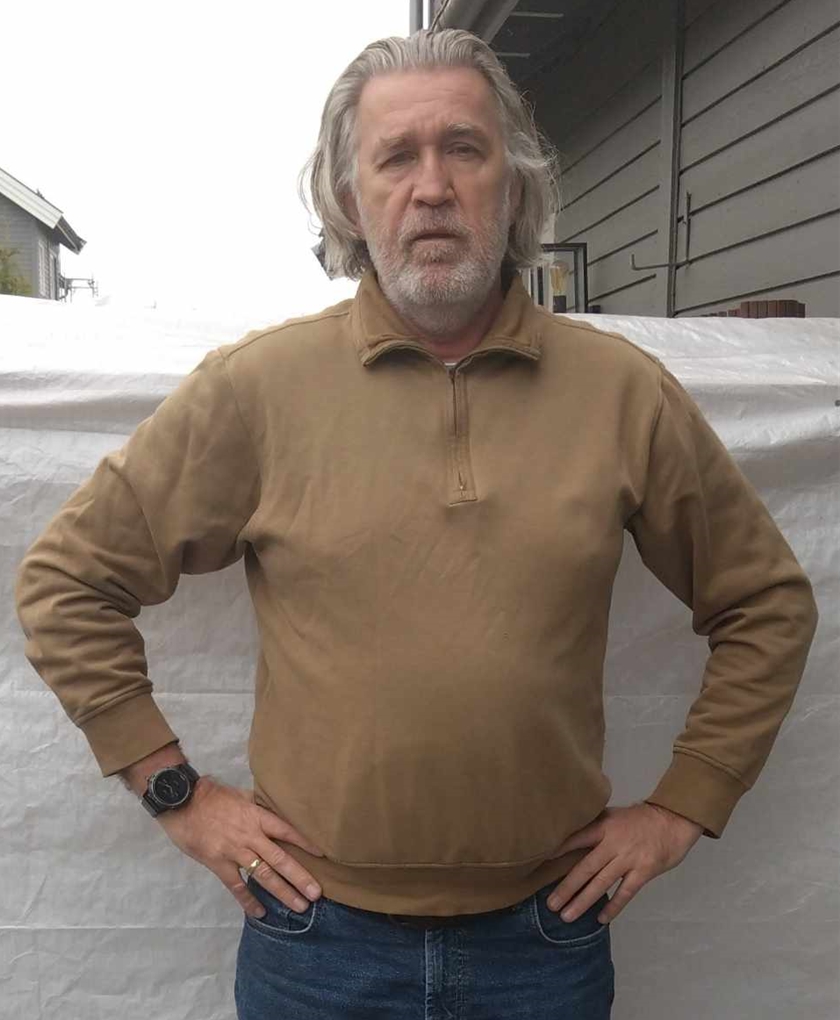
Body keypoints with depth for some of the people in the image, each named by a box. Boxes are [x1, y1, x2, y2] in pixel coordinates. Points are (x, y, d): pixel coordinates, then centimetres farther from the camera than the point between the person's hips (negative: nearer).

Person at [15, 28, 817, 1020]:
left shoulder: (625, 391, -4)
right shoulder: (256, 385, -9)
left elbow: (766, 603, 6)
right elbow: (66, 578, -1)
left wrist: (680, 807, 2)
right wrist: (178, 793, -3)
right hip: (319, 938, 0)